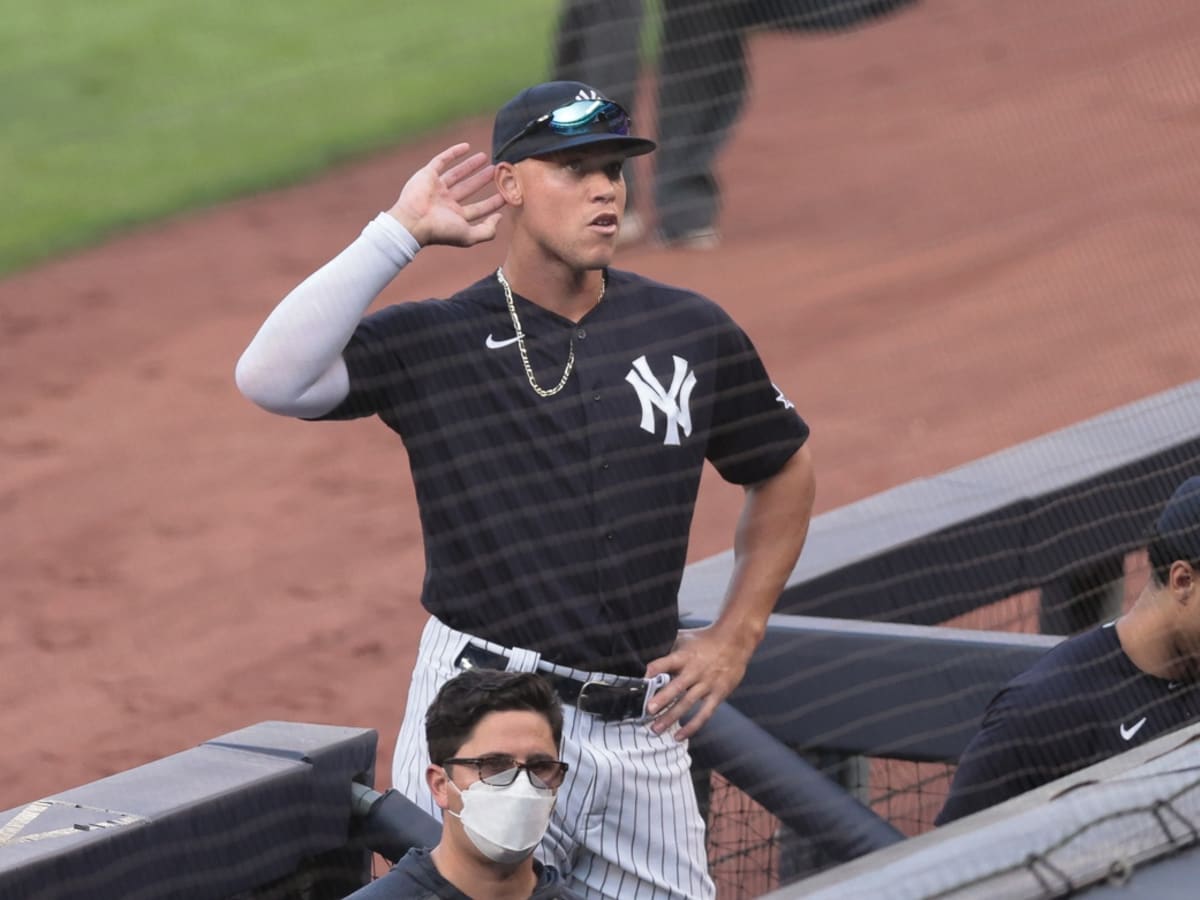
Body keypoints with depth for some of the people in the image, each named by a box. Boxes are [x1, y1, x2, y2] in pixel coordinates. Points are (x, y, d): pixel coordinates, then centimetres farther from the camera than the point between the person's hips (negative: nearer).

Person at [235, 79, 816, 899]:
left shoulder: (690, 332, 7)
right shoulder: (431, 343, -2)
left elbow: (786, 470, 22)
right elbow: (270, 379, -19)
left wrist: (736, 636, 13)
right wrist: (401, 234, -15)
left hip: (643, 726, 3)